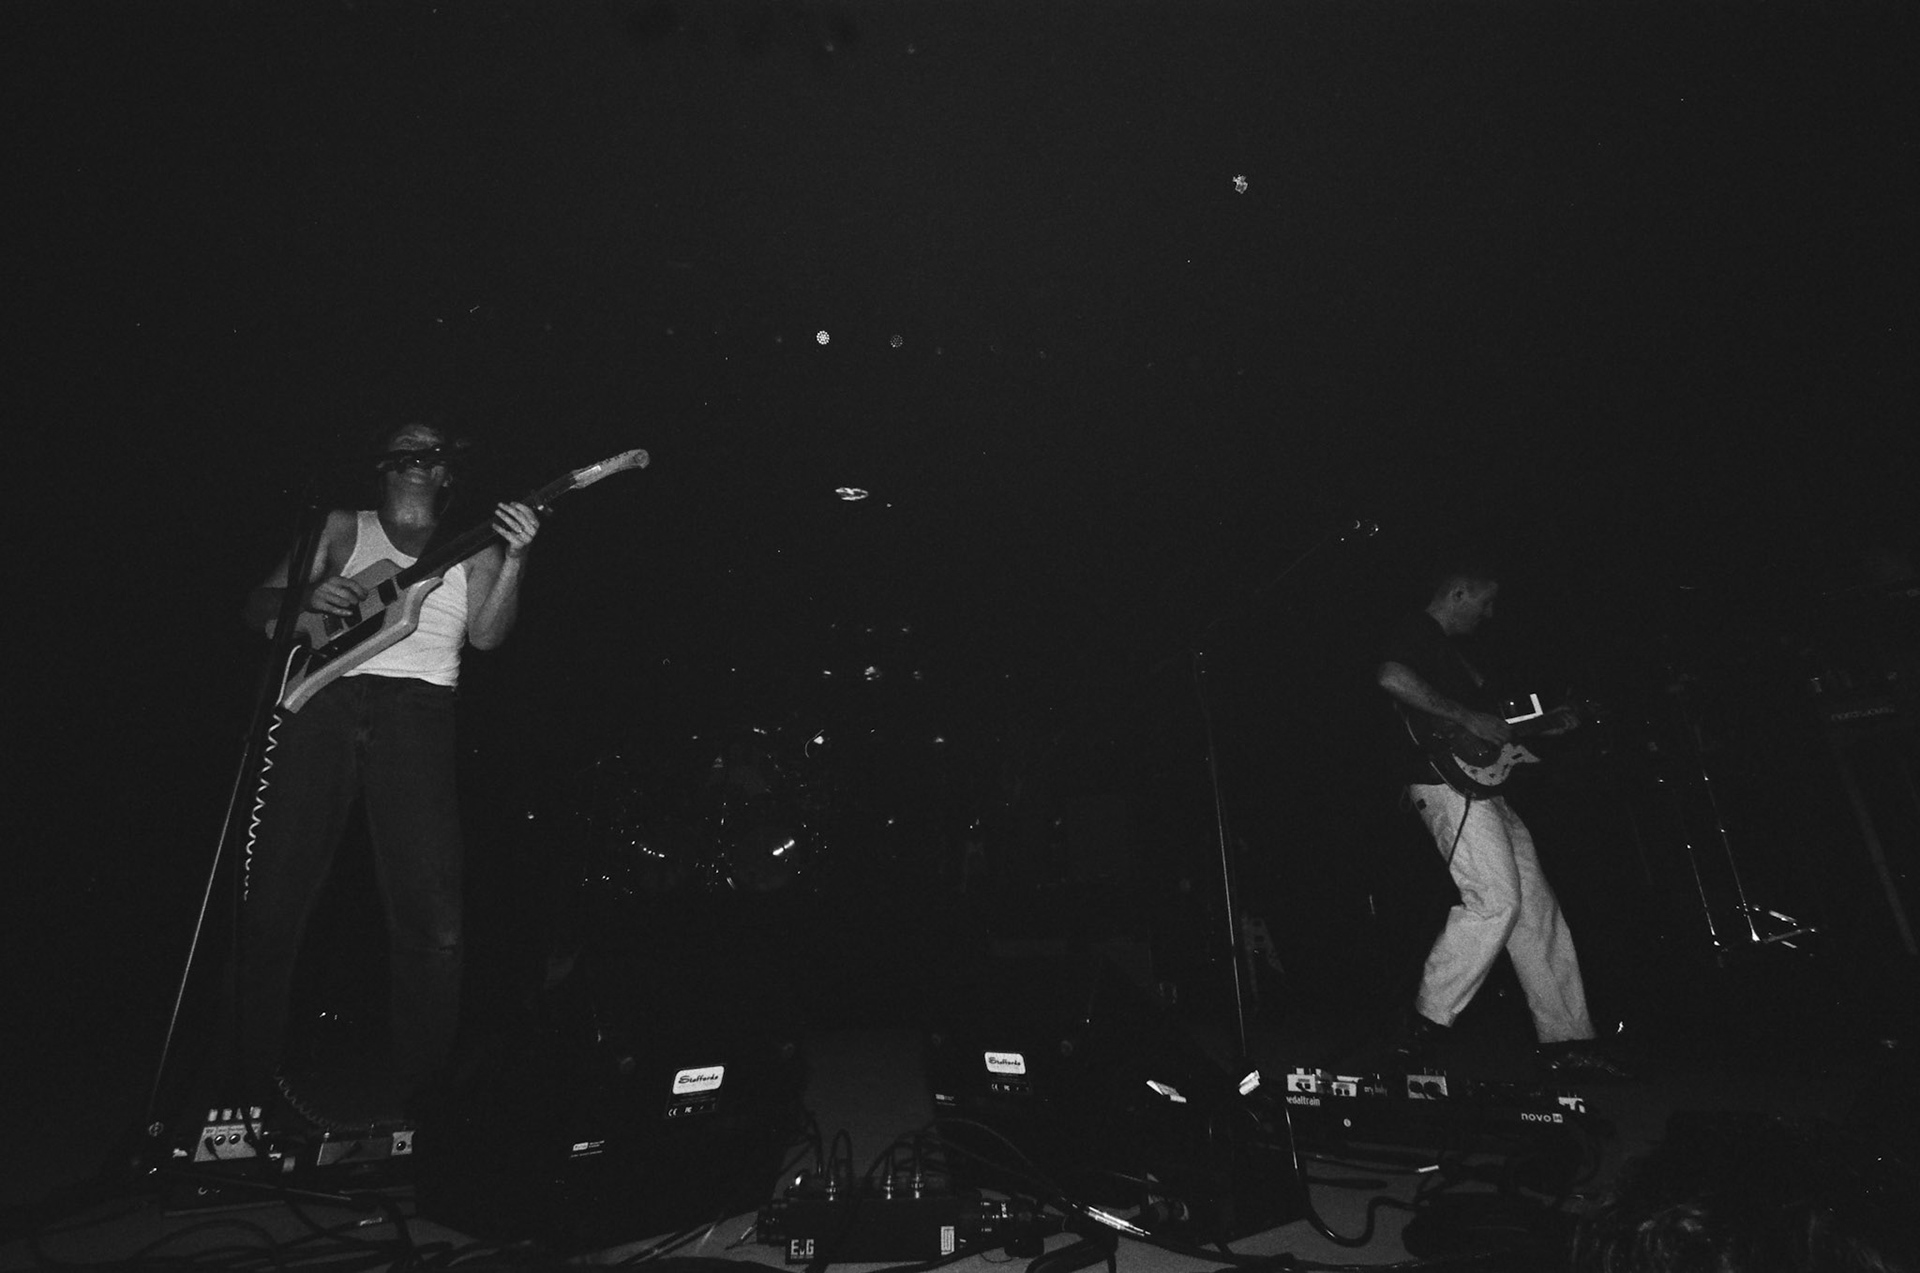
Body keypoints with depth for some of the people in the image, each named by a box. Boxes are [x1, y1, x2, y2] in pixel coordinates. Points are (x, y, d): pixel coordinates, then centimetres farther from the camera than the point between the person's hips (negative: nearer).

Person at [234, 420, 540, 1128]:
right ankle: (255, 1077, 15)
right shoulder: (340, 530, 20)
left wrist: (514, 559, -12)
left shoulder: (471, 549, 19)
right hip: (321, 697, 1)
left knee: (431, 915, -8)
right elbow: (257, 608, 16)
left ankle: (423, 1091, 3)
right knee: (275, 896, -3)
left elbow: (486, 634, 3)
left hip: (416, 706, -1)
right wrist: (302, 599, -7)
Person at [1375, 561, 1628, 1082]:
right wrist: (1467, 717, -22)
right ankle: (1425, 1028, -9)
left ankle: (1565, 1042, 16)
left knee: (1537, 908, 9)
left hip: (1483, 788, 11)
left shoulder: (1451, 649, 27)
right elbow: (1391, 678, -25)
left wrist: (1546, 727, 26)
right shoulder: (1415, 631, -3)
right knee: (1496, 900, -18)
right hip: (1445, 781, -10)